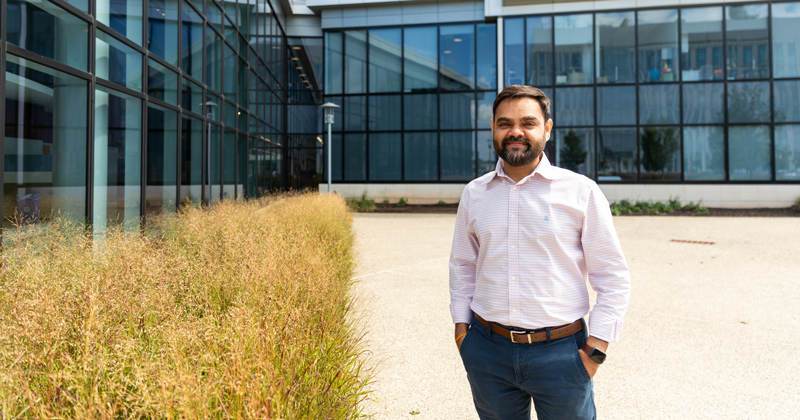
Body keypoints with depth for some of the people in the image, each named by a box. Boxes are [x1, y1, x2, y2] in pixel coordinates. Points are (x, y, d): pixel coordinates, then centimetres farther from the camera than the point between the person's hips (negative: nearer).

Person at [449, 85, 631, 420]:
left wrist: (596, 348, -6)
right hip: (488, 351, 3)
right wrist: (461, 326, 9)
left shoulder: (581, 192, -4)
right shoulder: (474, 193, 5)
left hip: (560, 352, -2)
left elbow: (613, 279, -1)